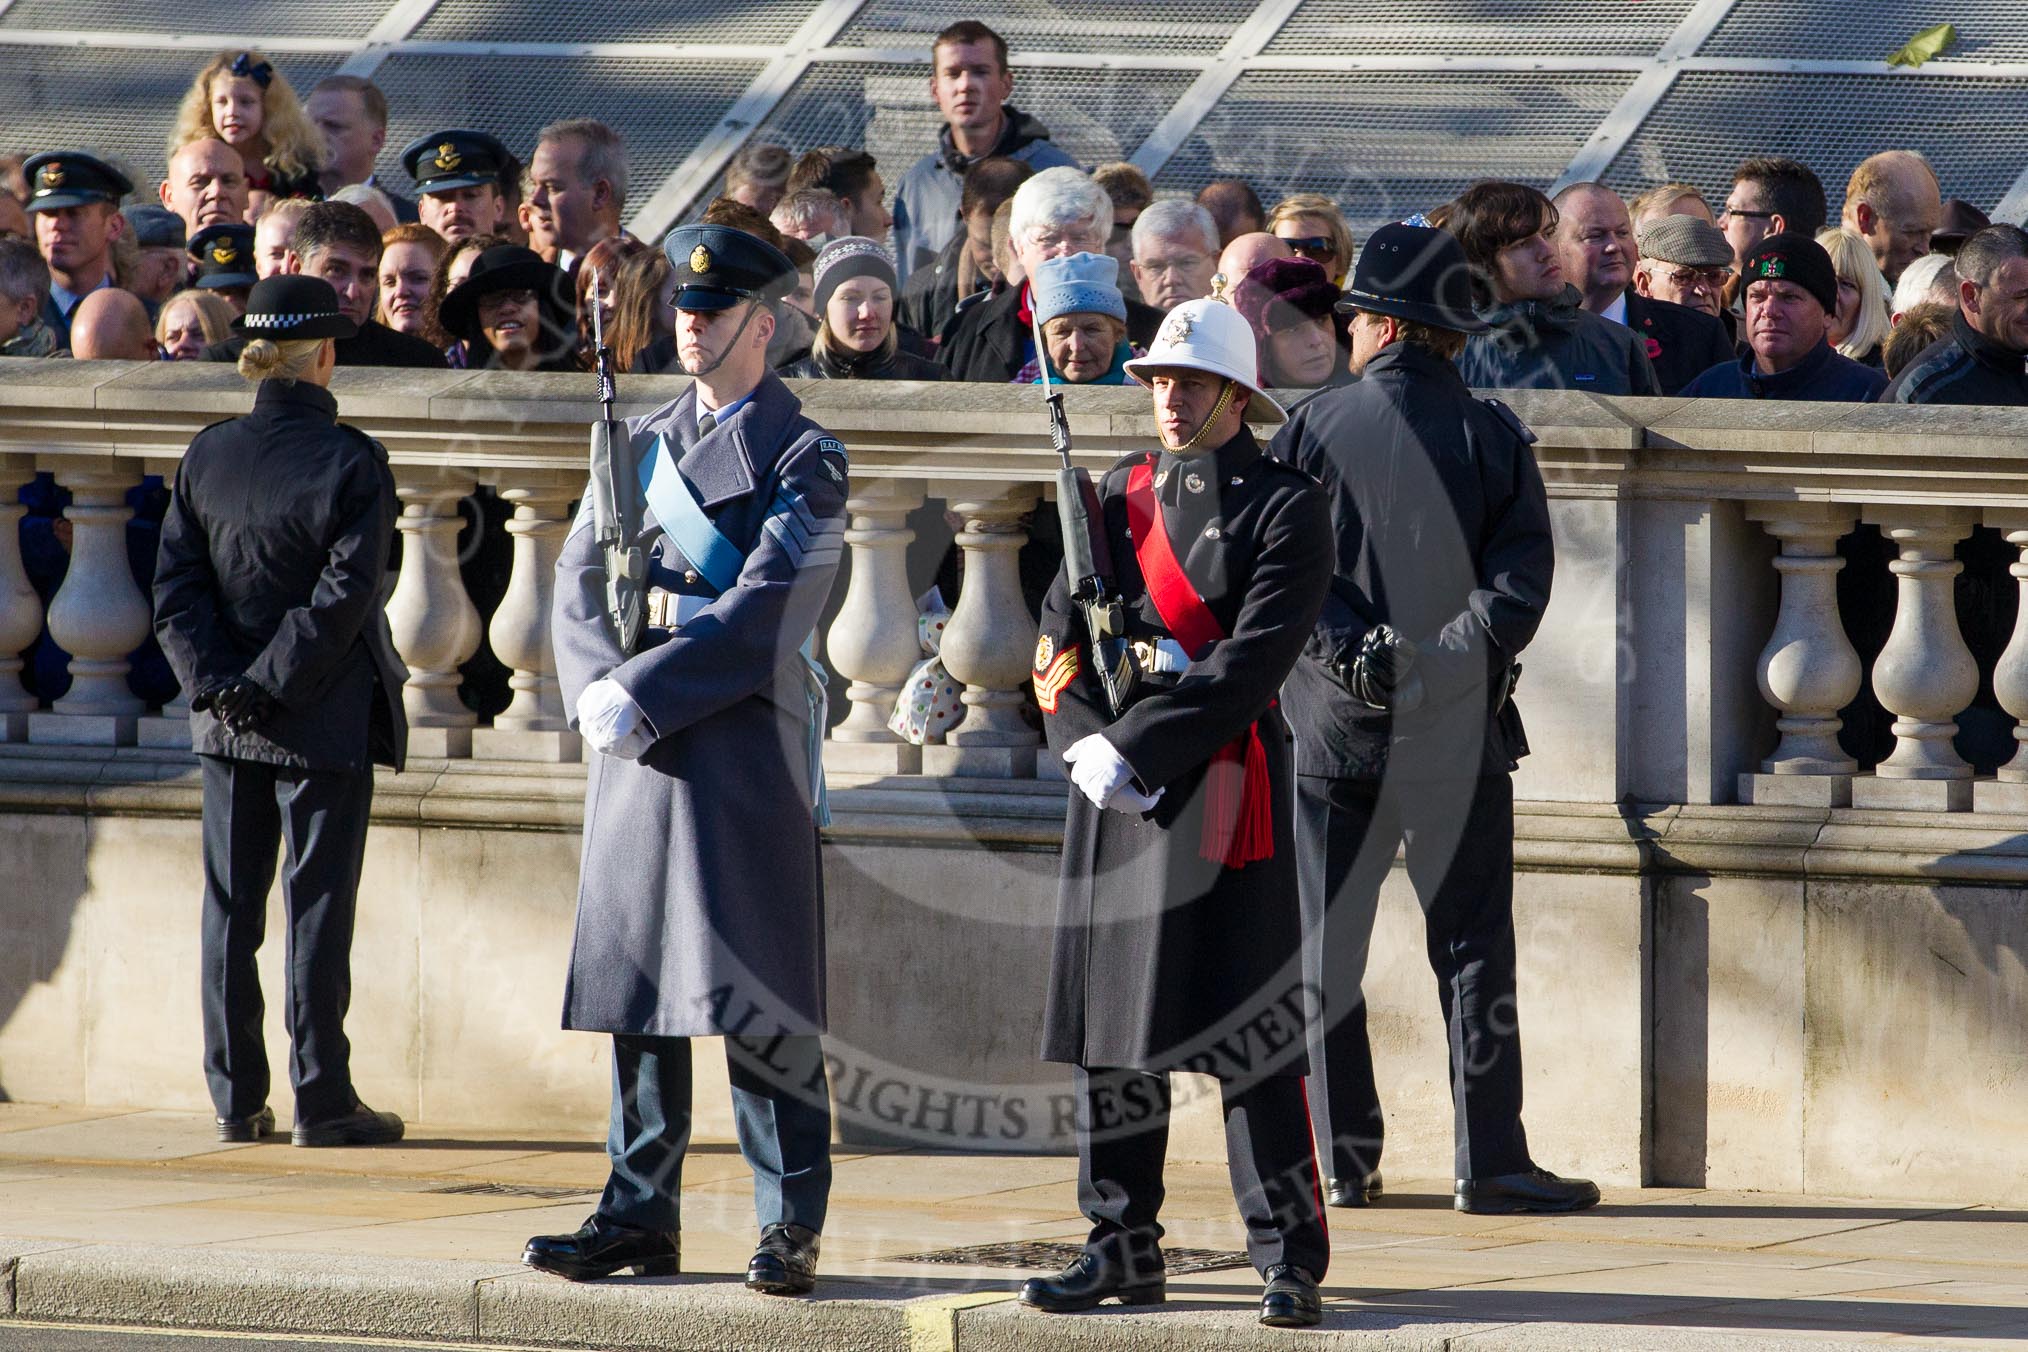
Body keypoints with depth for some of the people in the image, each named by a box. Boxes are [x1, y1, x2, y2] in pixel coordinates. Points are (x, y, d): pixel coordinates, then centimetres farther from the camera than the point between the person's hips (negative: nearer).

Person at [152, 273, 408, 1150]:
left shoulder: (207, 456, 3)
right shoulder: (351, 461, -10)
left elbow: (175, 586, -1)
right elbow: (344, 595, -16)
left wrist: (219, 681, -6)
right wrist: (273, 683, -12)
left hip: (228, 722, 4)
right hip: (326, 721, -4)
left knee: (231, 909, 9)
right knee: (319, 906, 0)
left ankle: (236, 1098, 10)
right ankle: (321, 1100, 0)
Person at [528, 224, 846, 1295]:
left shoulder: (802, 459, -4)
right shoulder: (642, 441, 16)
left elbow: (763, 615, -13)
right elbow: (580, 578, 11)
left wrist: (638, 696, -15)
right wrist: (598, 693, -7)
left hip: (744, 743, -6)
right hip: (636, 746, 6)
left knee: (755, 995, -6)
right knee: (635, 977, 8)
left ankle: (791, 1226, -2)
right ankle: (640, 1215, 14)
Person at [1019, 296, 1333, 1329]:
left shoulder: (1284, 507, -4)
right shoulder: (1117, 496, 14)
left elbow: (1251, 662, -13)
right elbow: (1058, 638, 10)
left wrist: (1135, 748, -17)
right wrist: (1083, 741, -7)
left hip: (1223, 786, -6)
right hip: (1112, 780, 6)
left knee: (1248, 1029, -8)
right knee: (1107, 1024, 8)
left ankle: (1290, 1261, -4)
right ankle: (1122, 1249, 16)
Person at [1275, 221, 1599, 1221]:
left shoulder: (1313, 429, 1)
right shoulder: (1490, 435, 0)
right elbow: (1523, 573, -9)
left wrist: (1350, 646, -7)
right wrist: (1457, 654, -9)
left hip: (1332, 724, 0)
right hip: (1455, 727, 0)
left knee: (1326, 949, 9)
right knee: (1472, 948, 3)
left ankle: (1346, 1160, 9)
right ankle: (1488, 1163, -2)